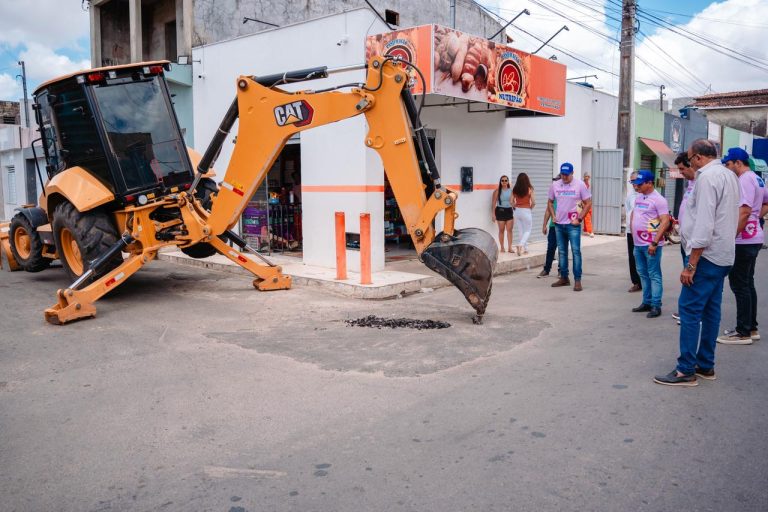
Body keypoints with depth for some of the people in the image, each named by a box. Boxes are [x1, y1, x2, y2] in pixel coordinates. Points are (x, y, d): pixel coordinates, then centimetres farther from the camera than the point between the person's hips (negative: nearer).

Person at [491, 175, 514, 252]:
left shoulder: (511, 190, 5)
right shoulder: (497, 191, -1)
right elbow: (494, 203, -2)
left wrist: (515, 212, 7)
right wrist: (493, 214, -7)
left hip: (509, 210, 2)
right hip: (500, 211, -2)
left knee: (509, 230, -1)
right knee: (501, 230, 5)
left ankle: (510, 247, 4)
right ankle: (502, 247, 14)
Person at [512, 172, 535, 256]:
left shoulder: (515, 189, -3)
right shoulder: (529, 189, -11)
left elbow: (512, 201, -3)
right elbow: (533, 202, -13)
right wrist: (531, 208, 6)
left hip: (518, 211, 4)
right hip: (526, 211, -4)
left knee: (522, 230, 15)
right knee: (527, 231, 8)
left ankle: (525, 249, 21)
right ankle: (520, 245, -15)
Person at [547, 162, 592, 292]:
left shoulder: (580, 185, -7)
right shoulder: (555, 185, 4)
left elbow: (588, 203, -4)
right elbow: (550, 202, 16)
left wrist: (579, 219, -10)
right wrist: (553, 216, 4)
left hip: (573, 225, -4)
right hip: (559, 224, 4)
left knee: (576, 251, -6)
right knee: (562, 252, 11)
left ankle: (577, 280, -2)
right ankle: (564, 278, 22)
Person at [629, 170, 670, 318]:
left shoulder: (658, 199, -13)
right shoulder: (638, 197, 12)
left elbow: (665, 222, -18)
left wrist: (654, 243, -21)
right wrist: (633, 234, 16)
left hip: (651, 244, -8)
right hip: (638, 243, 8)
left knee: (654, 275, -2)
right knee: (643, 274, 14)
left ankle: (656, 306, 4)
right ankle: (647, 302, 23)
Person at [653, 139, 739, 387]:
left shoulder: (707, 176, -14)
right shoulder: (729, 175, 15)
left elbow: (704, 224, -21)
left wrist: (691, 265, -21)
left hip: (707, 254, -10)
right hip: (723, 254, 10)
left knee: (689, 310, -7)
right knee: (710, 310, 12)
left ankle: (686, 370, -5)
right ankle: (705, 365, 19)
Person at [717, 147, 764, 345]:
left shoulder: (745, 179, -15)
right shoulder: (757, 179, 15)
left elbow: (745, 211, -23)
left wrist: (731, 237, -21)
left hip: (744, 240, -10)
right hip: (753, 238, 10)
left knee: (739, 284, -6)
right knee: (747, 284, 15)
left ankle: (743, 333, -2)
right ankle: (751, 328, 22)